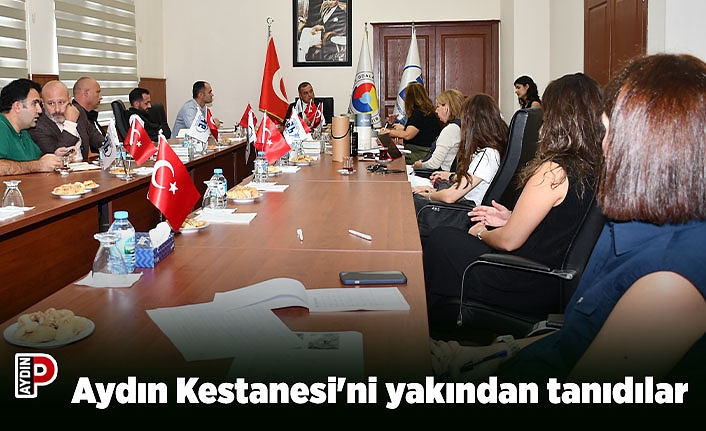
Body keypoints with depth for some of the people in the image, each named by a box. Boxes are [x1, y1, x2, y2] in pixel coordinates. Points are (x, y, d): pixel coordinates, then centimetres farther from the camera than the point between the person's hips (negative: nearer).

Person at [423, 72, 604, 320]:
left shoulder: (553, 171, -26)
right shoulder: (595, 169, -2)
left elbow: (509, 241, -19)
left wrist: (482, 234, 3)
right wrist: (512, 218, 11)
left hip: (532, 290, -8)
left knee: (439, 241, 12)